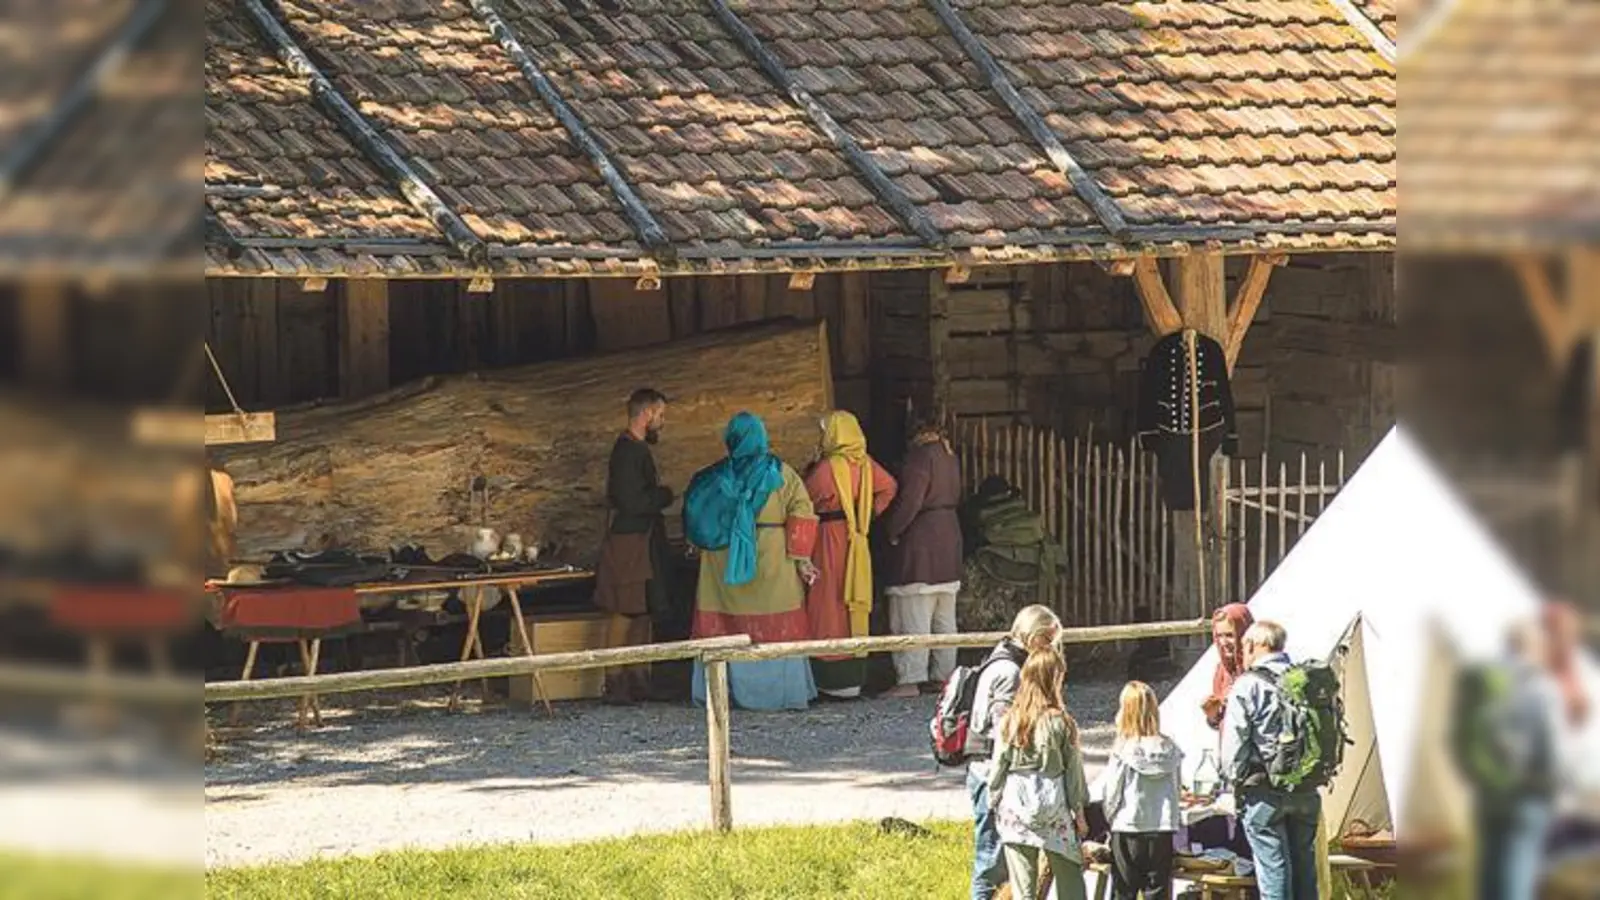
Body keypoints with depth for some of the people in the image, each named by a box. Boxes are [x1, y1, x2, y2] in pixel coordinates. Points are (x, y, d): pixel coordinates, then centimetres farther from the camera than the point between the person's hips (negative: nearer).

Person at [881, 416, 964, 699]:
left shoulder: (921, 456, -15)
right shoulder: (950, 457, 11)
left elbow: (909, 501, -21)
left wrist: (892, 530, -8)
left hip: (919, 542, -9)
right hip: (949, 540, 9)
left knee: (913, 619, -8)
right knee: (945, 619, 13)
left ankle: (910, 679, -11)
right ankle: (944, 675, 16)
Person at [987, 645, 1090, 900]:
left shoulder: (1010, 721, -3)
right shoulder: (1061, 722, -8)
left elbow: (998, 767, 1)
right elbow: (1073, 770, -2)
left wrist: (995, 803, 13)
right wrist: (1079, 811, 8)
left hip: (1015, 809, 1)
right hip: (1054, 808, -1)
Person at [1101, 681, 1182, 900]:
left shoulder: (1122, 751, -13)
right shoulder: (1170, 750, -4)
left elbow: (1111, 792, -7)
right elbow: (1178, 790, 3)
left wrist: (1111, 817, 11)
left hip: (1128, 828, -2)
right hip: (1163, 827, 2)